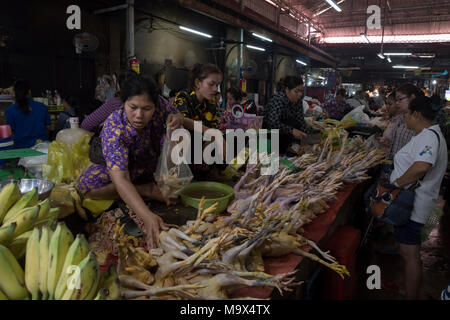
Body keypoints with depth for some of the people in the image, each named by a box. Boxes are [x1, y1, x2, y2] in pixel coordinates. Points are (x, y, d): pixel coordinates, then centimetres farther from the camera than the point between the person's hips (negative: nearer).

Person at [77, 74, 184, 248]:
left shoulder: (159, 109, -24)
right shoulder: (113, 128, -36)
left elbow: (177, 116, 2)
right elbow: (120, 179, -48)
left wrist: (178, 119, -27)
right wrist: (147, 216, -62)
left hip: (153, 167, 3)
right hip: (122, 168, -2)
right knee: (87, 183, -32)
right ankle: (147, 190, -18)